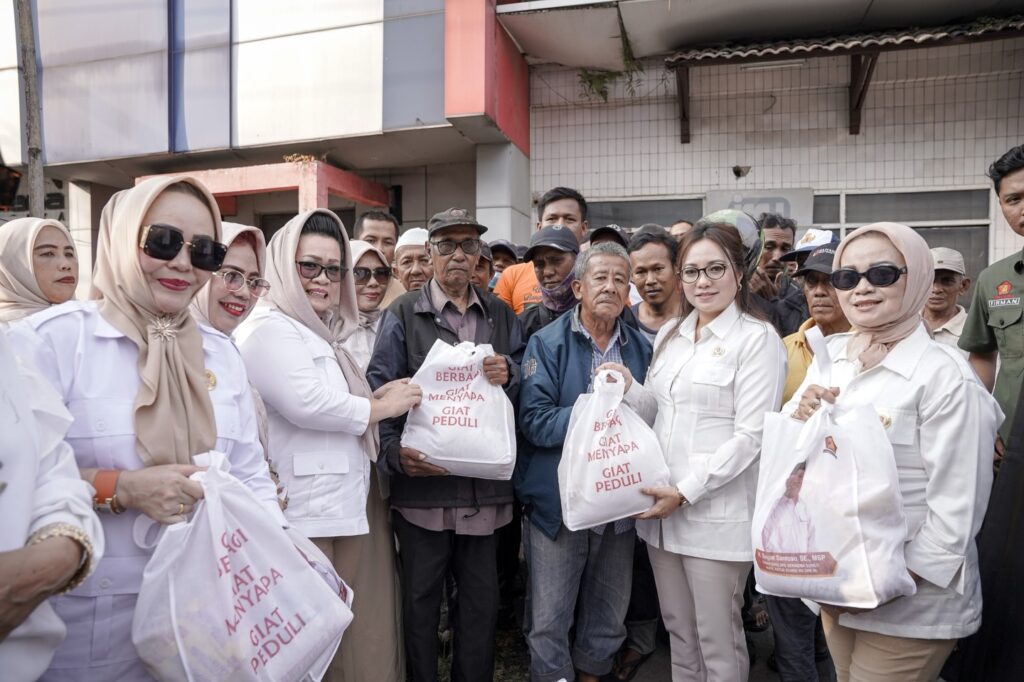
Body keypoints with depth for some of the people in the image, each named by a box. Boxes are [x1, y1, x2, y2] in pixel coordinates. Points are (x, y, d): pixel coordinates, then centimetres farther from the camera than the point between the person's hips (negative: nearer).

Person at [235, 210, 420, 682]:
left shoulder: (321, 332, 18)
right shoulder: (270, 329, -13)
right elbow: (307, 404, -25)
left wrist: (379, 398, 8)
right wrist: (382, 407, -13)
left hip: (341, 505, 9)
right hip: (303, 515, -9)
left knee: (345, 631, 19)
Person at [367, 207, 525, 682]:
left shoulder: (502, 315, 11)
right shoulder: (403, 314, 1)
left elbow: (524, 388, 14)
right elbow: (379, 391, -4)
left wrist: (509, 374, -9)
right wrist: (394, 451, -18)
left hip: (485, 484, 3)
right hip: (422, 480, -2)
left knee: (482, 599, 16)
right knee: (421, 596, 13)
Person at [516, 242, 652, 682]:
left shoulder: (642, 348, 5)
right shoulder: (548, 344, -7)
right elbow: (534, 420, -16)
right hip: (558, 502, -4)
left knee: (609, 614, 22)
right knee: (549, 618, 9)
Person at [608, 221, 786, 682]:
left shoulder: (757, 338, -8)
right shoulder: (669, 335, 12)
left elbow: (750, 436, -14)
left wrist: (686, 492, -18)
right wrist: (628, 388, -6)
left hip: (717, 514, -6)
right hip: (661, 508, 6)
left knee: (718, 642, 8)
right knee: (679, 632, 19)